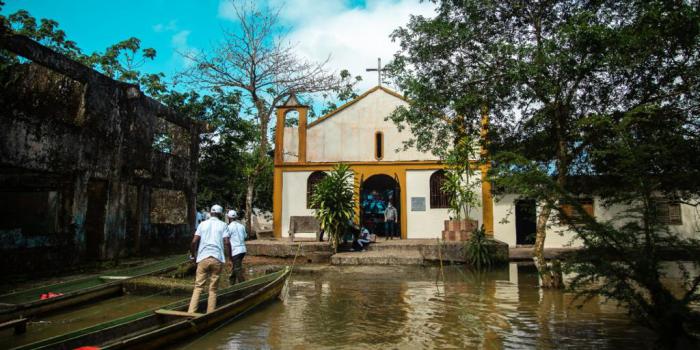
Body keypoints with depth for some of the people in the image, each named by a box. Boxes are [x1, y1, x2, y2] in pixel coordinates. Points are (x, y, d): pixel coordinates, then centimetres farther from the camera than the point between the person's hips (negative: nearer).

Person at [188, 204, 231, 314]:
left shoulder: (202, 224, 11)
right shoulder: (223, 225, 6)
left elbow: (194, 242, 3)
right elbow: (227, 243, -5)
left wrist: (194, 255, 16)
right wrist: (230, 258, 2)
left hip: (203, 258, 1)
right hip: (217, 259, -1)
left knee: (198, 287, 5)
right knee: (213, 289, 5)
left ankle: (191, 312, -4)